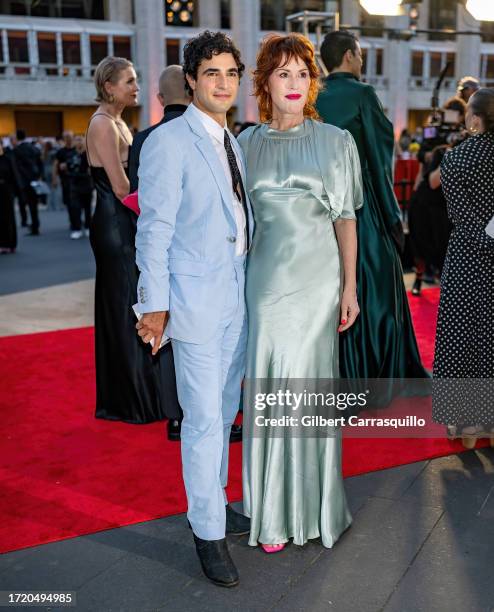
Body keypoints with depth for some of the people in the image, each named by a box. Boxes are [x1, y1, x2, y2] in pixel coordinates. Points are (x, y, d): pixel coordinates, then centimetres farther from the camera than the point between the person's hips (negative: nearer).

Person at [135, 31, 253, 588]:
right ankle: (208, 532, 13)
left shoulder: (232, 141, 14)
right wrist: (154, 304, -13)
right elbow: (154, 228, -11)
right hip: (196, 299, -7)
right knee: (203, 419, -2)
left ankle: (214, 502, 33)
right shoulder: (168, 141, -9)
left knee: (224, 412, 16)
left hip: (238, 298, 7)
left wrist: (251, 284, 15)